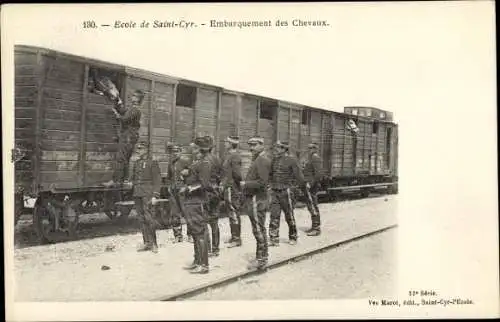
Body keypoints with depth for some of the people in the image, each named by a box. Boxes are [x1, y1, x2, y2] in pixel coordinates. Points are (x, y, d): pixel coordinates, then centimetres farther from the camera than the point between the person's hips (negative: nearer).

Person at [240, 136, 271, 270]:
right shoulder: (256, 160, 18)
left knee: (259, 230, -5)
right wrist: (245, 185, 8)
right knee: (259, 230, 14)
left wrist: (245, 184, -12)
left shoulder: (262, 160, -13)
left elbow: (262, 182, -21)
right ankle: (262, 257, 23)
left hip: (257, 201, -10)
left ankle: (261, 260, 2)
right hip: (253, 199, 10)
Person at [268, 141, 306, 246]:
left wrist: (302, 185, -18)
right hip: (274, 191, 4)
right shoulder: (274, 160, 10)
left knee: (289, 216, 5)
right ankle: (274, 239, -1)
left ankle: (293, 237, 22)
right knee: (274, 215, -3)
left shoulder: (291, 161, -7)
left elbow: (299, 176, -9)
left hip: (286, 191, -4)